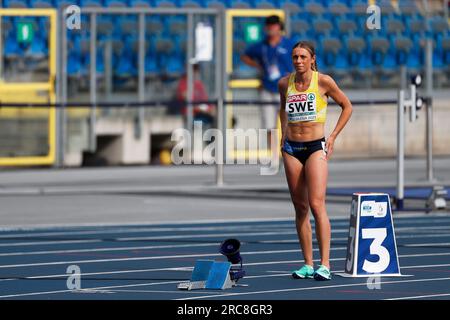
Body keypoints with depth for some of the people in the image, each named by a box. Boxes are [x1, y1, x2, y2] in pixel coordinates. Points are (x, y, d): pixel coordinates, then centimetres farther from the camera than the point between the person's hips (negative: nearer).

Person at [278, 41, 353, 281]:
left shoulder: (323, 81, -6)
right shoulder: (285, 83, 5)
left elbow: (347, 106, 6)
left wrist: (333, 137, 1)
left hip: (316, 148, -4)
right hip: (291, 149, 4)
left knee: (317, 205, -14)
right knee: (300, 208, 5)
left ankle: (324, 265, -15)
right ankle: (308, 264, 9)